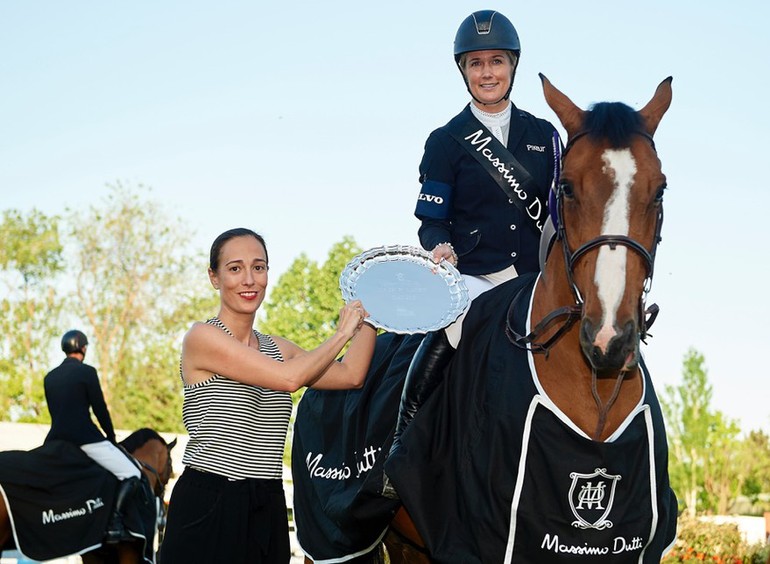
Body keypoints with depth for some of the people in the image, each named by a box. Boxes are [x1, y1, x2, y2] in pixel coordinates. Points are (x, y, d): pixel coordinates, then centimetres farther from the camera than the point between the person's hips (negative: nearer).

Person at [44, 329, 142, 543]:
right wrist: (112, 438, 10)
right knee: (132, 475, -2)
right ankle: (114, 524, -18)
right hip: (84, 437, -6)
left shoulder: (49, 377, 16)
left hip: (56, 438, 6)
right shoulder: (87, 372, -4)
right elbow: (100, 408, -4)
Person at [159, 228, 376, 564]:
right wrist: (342, 333, -3)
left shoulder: (277, 348, 14)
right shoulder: (202, 337, -9)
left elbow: (351, 375, 9)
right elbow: (289, 378, -16)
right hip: (208, 508, -6)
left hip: (268, 511, 7)